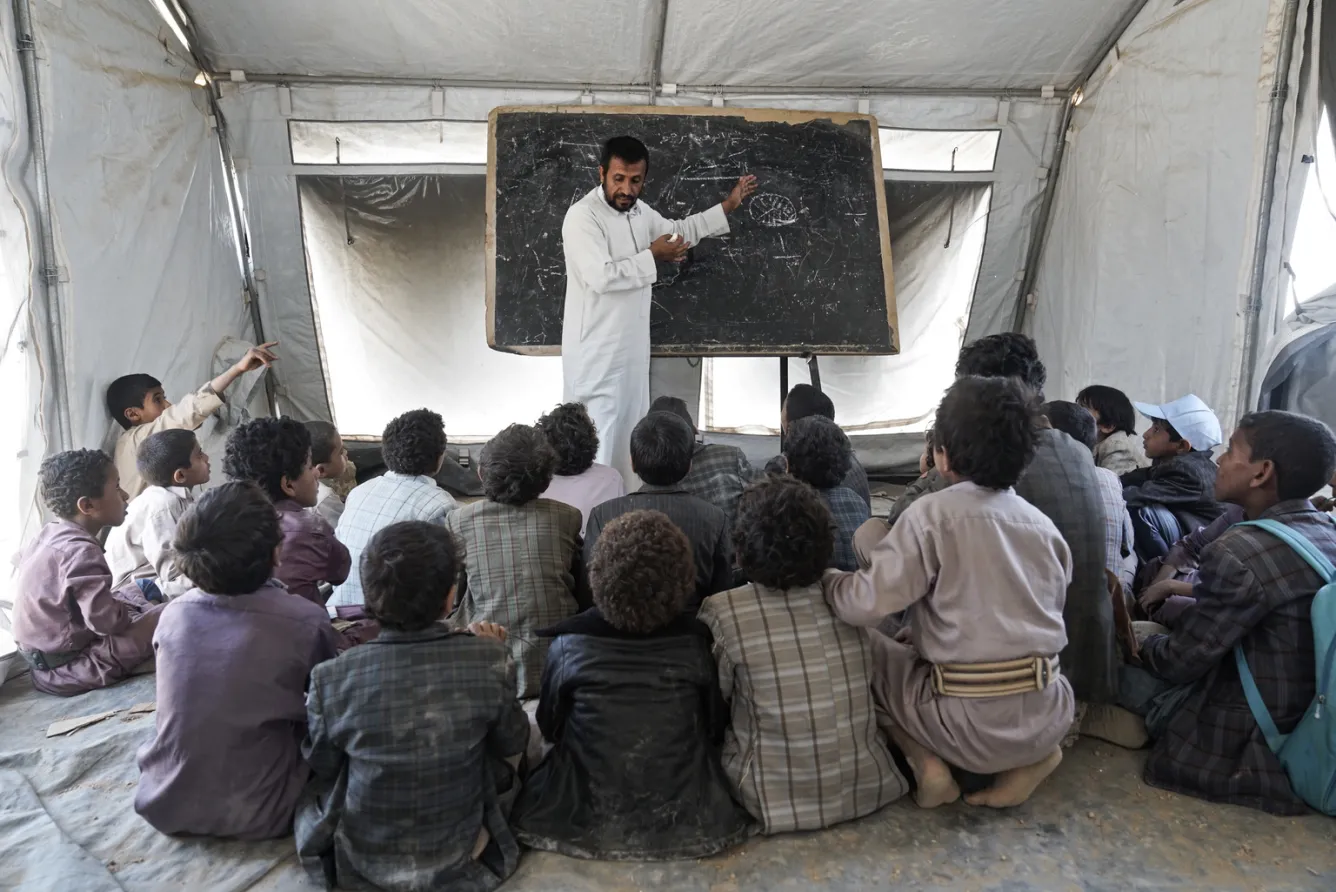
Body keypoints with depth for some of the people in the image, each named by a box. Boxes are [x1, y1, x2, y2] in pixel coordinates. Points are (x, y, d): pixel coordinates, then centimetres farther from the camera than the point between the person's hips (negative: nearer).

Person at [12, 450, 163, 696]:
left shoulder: (48, 535, 4)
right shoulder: (80, 551, -25)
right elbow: (106, 621, -29)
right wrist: (132, 617, -7)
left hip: (46, 661, 10)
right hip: (69, 669, -10)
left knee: (136, 592, 21)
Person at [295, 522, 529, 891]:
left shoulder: (332, 679, -26)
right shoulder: (488, 661, -26)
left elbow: (321, 764, -5)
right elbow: (512, 744, -6)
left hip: (362, 860, 1)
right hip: (460, 857, 0)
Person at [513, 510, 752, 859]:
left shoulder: (568, 645, -19)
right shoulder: (694, 640, -16)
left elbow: (549, 728, -1)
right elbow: (715, 727, -1)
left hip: (587, 826, -1)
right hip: (685, 825, 2)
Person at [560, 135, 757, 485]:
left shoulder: (638, 210, 10)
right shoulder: (582, 216, -16)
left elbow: (678, 230, 28)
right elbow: (601, 276, -28)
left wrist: (728, 206, 29)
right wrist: (653, 256, -16)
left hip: (632, 346, 9)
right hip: (596, 351, -9)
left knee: (629, 434, 16)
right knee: (597, 440, -7)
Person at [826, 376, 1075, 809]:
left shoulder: (932, 514, -10)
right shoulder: (1043, 525, 7)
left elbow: (866, 603, -18)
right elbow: (1052, 611, 16)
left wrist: (825, 577, 4)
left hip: (972, 726, -5)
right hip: (1048, 718, 6)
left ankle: (927, 761, 2)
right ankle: (1031, 756, 13)